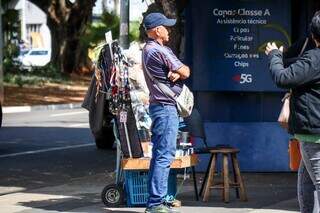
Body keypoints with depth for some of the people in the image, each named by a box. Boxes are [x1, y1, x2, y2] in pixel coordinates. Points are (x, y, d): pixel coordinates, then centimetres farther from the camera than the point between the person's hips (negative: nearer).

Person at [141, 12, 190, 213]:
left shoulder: (148, 49, 16)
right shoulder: (159, 51, -17)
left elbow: (182, 72, 14)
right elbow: (186, 72, -12)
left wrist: (176, 73, -8)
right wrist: (180, 72, 8)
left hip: (158, 106, 11)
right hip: (166, 107, -11)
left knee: (159, 154, 12)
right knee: (165, 155, -10)